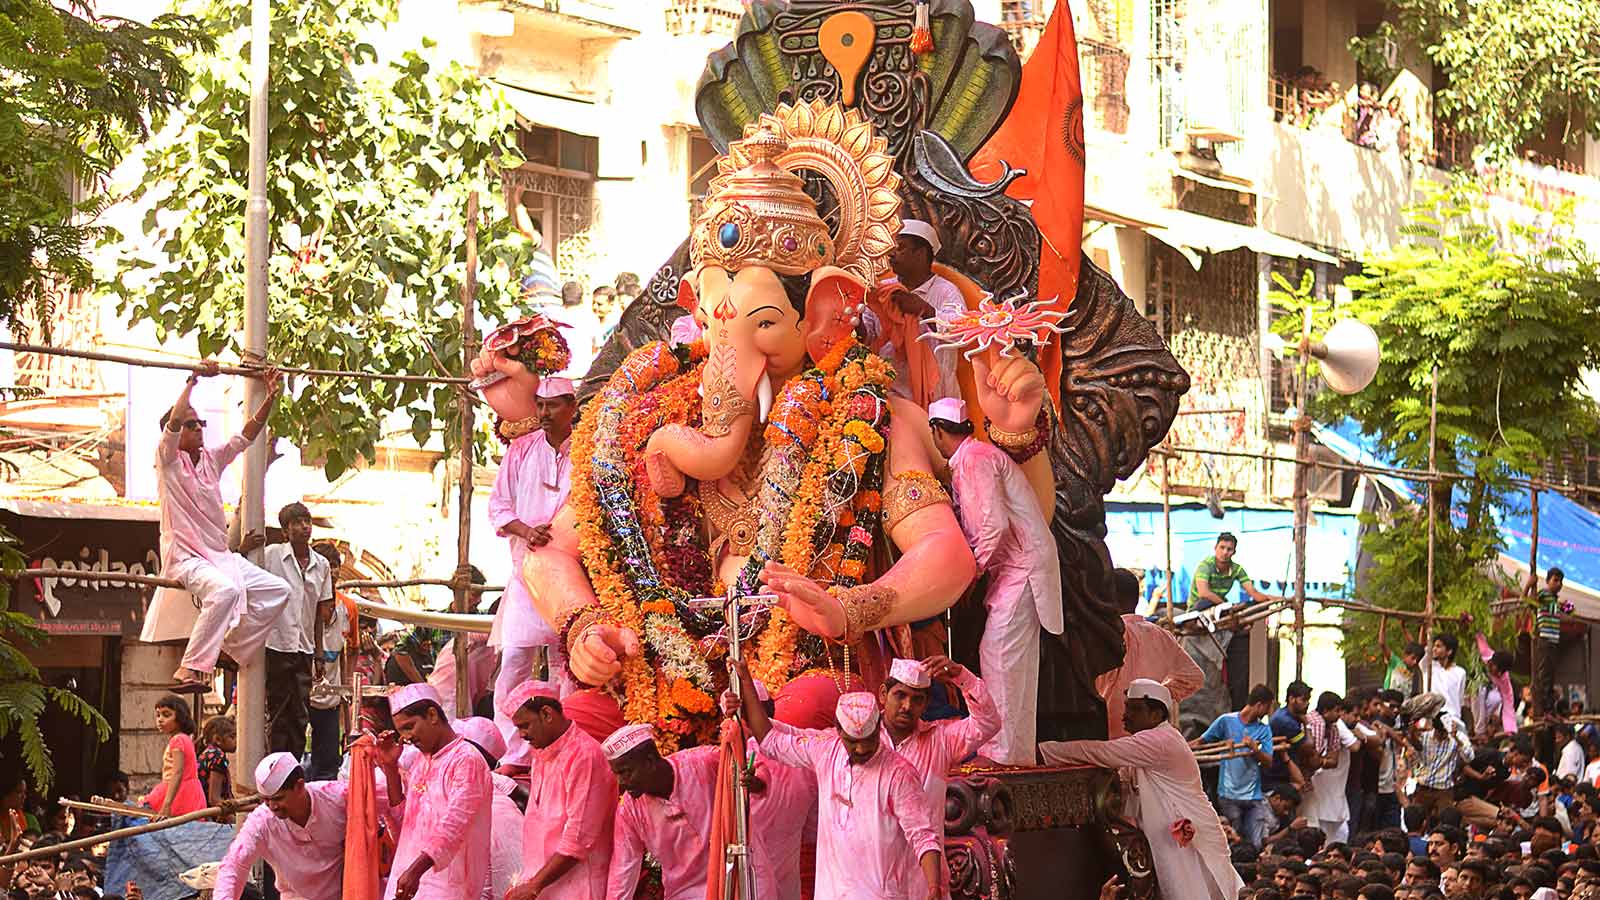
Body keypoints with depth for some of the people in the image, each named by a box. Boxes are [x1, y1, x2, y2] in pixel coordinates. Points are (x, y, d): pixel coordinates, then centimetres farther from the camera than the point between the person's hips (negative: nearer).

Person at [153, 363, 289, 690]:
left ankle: (232, 649, 10)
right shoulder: (168, 459, -2)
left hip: (220, 555, 8)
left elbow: (247, 435, 15)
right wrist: (193, 381, -19)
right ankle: (189, 670, -38)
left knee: (277, 590, 2)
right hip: (184, 556, -8)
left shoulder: (212, 458, 16)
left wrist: (270, 397, 6)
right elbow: (174, 421, -19)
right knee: (225, 590, -37)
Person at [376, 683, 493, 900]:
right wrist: (391, 767, 12)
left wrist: (416, 870, -29)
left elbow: (454, 825, -19)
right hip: (407, 882, 8)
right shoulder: (421, 762, 18)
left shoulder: (466, 760, -10)